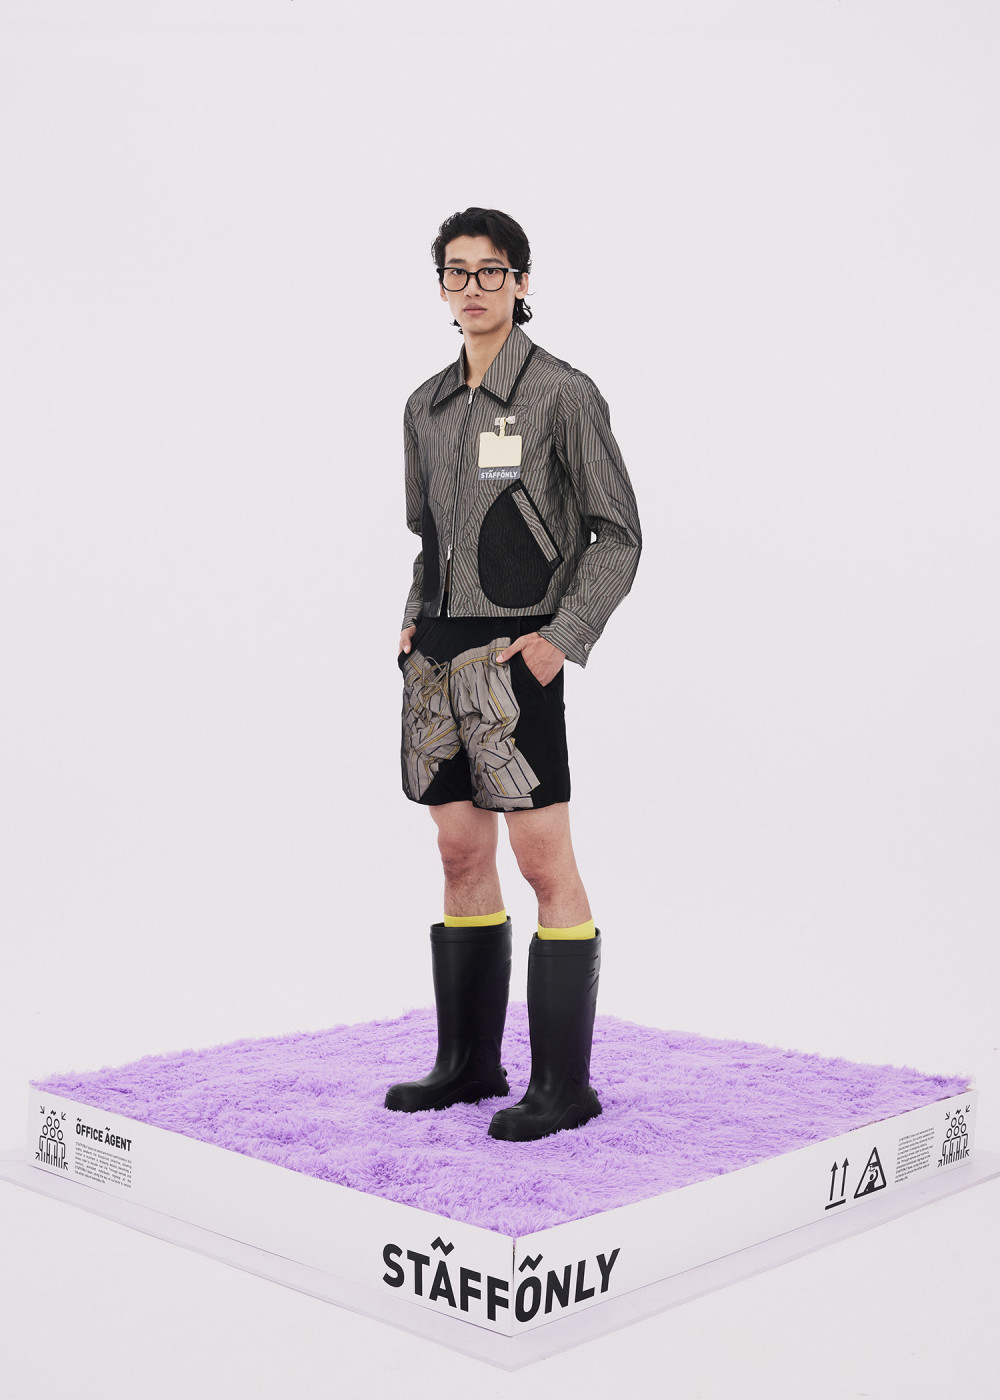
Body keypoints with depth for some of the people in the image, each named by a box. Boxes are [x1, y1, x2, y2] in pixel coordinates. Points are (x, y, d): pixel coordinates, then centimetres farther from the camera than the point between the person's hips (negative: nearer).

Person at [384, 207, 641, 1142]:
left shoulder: (562, 393, -6)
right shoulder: (427, 405, 13)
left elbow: (618, 535, -6)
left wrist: (565, 638, -14)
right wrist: (412, 619, 10)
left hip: (515, 654, -7)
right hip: (438, 651, 7)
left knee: (545, 865, -5)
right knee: (461, 855, 12)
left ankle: (563, 1084, 3)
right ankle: (468, 1062, 22)